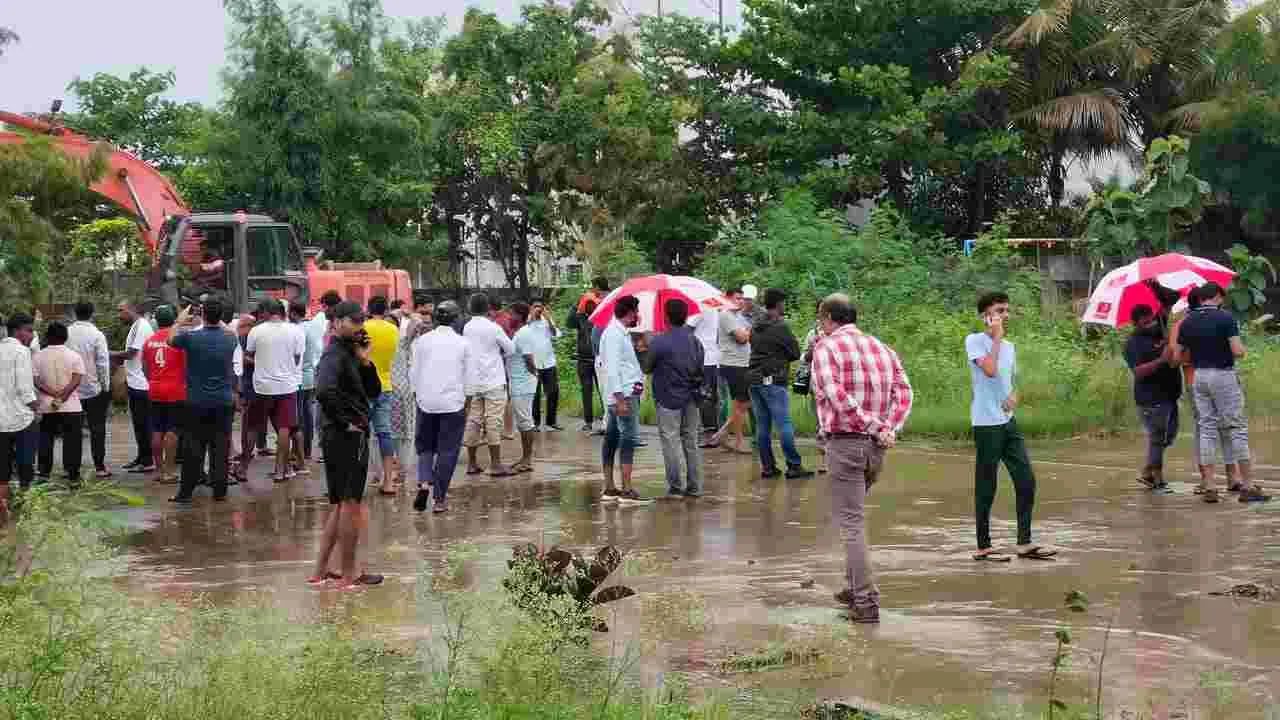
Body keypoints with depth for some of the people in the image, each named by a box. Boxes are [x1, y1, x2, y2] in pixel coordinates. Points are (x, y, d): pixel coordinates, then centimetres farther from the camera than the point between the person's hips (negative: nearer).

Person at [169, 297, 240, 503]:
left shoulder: (191, 336, -13)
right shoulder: (229, 338, -6)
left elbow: (171, 341, 10)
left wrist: (180, 321, 24)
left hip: (197, 401, -1)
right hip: (224, 401, 2)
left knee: (194, 448, 4)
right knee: (221, 447, 6)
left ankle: (186, 492, 7)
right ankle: (220, 490, 8)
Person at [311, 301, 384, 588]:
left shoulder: (349, 354, 17)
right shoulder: (335, 355, -14)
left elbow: (373, 392, 16)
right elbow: (324, 391, -32)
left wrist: (365, 362, 1)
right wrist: (345, 422, -22)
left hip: (339, 438, 10)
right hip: (348, 437, -10)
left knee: (339, 505, 14)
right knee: (350, 504, -4)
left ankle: (320, 572, 17)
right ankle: (349, 576, 2)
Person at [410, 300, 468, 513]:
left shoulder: (422, 340, 1)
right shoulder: (463, 343, -1)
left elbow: (414, 372, 5)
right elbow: (468, 376, 3)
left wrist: (416, 396, 17)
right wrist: (467, 401, 14)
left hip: (426, 401, 1)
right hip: (453, 402, -1)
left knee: (424, 446, 15)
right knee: (448, 451, 5)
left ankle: (424, 483, -9)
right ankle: (439, 499, 5)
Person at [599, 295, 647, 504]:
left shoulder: (620, 332, 18)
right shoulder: (615, 334, -14)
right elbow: (612, 367, -20)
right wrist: (620, 398, -23)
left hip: (621, 395, 11)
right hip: (624, 394, -11)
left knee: (612, 439, 10)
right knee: (629, 439, -11)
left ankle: (609, 488, 13)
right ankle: (626, 490, -13)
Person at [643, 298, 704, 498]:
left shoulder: (659, 342, -15)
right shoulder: (695, 341, 3)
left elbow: (647, 368, -5)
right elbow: (699, 369, 9)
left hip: (669, 399, -6)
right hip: (691, 399, 6)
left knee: (671, 442, 0)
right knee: (691, 442, 12)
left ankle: (675, 487, -1)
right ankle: (694, 487, 14)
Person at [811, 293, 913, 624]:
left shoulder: (826, 348, -5)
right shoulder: (882, 348, 14)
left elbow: (837, 396, -20)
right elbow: (904, 391, 1)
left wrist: (875, 427, -18)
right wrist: (891, 429, -8)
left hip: (845, 443, -7)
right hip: (876, 447, 7)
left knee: (850, 522, -4)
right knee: (853, 513, 24)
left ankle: (866, 601, -9)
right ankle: (855, 587, 29)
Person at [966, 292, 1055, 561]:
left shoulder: (1009, 346, 15)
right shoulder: (975, 341, -7)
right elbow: (990, 370, -23)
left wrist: (1013, 397, 1)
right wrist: (997, 337, -13)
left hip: (1009, 422, 7)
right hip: (987, 424, -7)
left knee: (1026, 481, 6)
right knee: (986, 487, 0)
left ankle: (1024, 543, 14)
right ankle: (983, 547, 9)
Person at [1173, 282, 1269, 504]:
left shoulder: (1187, 322, 5)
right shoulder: (1226, 318, -10)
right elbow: (1238, 352, -17)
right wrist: (1241, 347, 6)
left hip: (1198, 376, 5)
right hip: (1223, 376, -5)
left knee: (1207, 429, 7)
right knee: (1237, 429, 0)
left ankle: (1208, 487, 2)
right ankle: (1247, 486, -2)